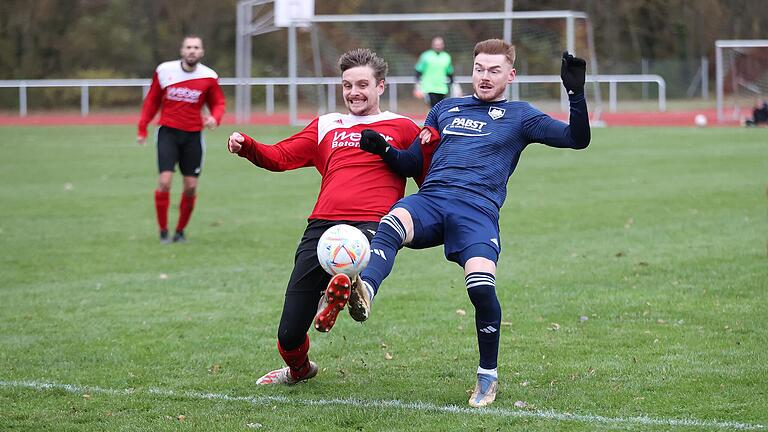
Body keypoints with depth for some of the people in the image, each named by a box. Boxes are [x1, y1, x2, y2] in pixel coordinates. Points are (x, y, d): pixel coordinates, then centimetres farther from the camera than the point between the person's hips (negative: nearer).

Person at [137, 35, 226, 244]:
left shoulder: (209, 77, -2)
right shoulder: (164, 71, -2)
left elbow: (218, 103, 8)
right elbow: (152, 100, 9)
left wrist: (215, 118, -15)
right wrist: (142, 128, 7)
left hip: (193, 135, 1)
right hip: (168, 132, -1)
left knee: (191, 186, 2)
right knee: (164, 181, -14)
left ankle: (180, 231, 20)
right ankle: (163, 232, -3)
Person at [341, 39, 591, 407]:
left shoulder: (518, 115, 17)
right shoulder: (445, 109, 28)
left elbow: (577, 139, 8)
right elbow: (413, 164, 28)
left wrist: (575, 93, -5)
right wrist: (383, 150, 8)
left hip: (478, 210, -2)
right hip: (430, 199, 2)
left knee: (481, 286, -25)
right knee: (391, 224, -34)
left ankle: (487, 376, -3)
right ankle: (363, 291, -62)